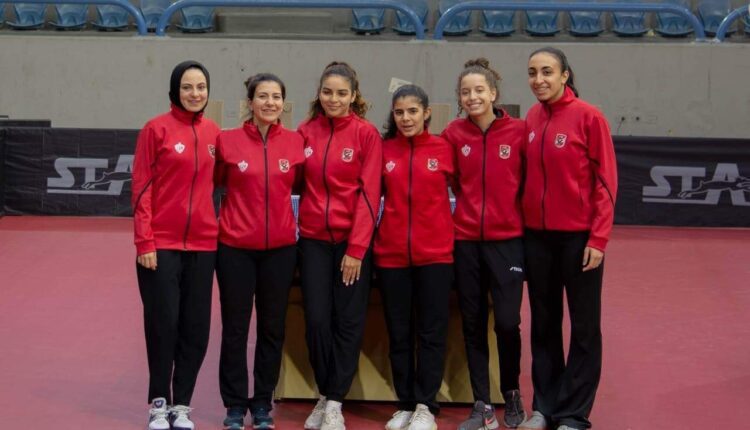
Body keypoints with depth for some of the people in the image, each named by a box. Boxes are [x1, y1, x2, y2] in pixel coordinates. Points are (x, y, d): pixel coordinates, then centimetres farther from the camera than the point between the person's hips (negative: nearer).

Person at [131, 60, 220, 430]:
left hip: (202, 245, 4)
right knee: (163, 325, 1)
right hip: (161, 245, -4)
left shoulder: (213, 133, 7)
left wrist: (219, 228, 5)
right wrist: (144, 242, -11)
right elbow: (141, 189, -6)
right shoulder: (157, 129, -5)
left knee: (196, 328, 6)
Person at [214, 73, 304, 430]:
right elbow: (216, 181, 7)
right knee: (235, 328, 5)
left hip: (280, 247, 2)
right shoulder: (228, 141, -5)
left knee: (273, 328, 10)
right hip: (235, 246, -2)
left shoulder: (295, 142, 0)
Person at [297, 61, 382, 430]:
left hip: (353, 242, -2)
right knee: (316, 320, 1)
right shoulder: (306, 132, 5)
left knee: (348, 323, 1)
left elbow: (369, 194, -8)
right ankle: (324, 396, 19)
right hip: (313, 239, 3)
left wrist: (356, 248, -11)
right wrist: (297, 226, 2)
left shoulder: (366, 134, -5)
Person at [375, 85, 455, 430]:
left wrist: (456, 234, 0)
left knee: (431, 333, 3)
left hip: (435, 254, -2)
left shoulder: (444, 149, -1)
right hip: (391, 255, 2)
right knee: (398, 333, 9)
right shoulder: (384, 150, 3)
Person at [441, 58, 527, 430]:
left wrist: (524, 219, -1)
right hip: (466, 240, 2)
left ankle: (511, 393, 21)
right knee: (472, 324, 7)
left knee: (507, 322, -5)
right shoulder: (454, 133, -1)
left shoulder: (518, 132, -6)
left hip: (507, 239, -2)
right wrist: (469, 207, 2)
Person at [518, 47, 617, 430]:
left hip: (579, 236, -5)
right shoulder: (531, 119, 5)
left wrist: (598, 239, -14)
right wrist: (522, 226, 6)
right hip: (536, 236, 5)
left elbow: (605, 181, -10)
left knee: (583, 326, 5)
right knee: (543, 324, 13)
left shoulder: (588, 117, -9)